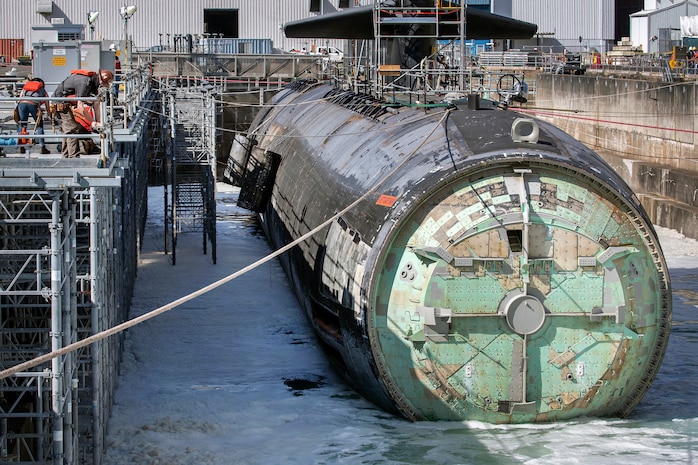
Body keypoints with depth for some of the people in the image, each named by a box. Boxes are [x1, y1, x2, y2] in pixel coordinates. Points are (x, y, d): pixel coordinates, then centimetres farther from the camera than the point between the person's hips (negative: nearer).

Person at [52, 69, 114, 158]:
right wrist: (92, 121, -28)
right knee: (72, 130, -14)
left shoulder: (94, 83, 3)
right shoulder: (85, 82, -28)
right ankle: (74, 158, -18)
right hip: (61, 103, -10)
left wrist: (98, 121, -2)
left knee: (67, 131, 15)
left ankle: (66, 157, 22)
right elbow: (80, 106, -31)